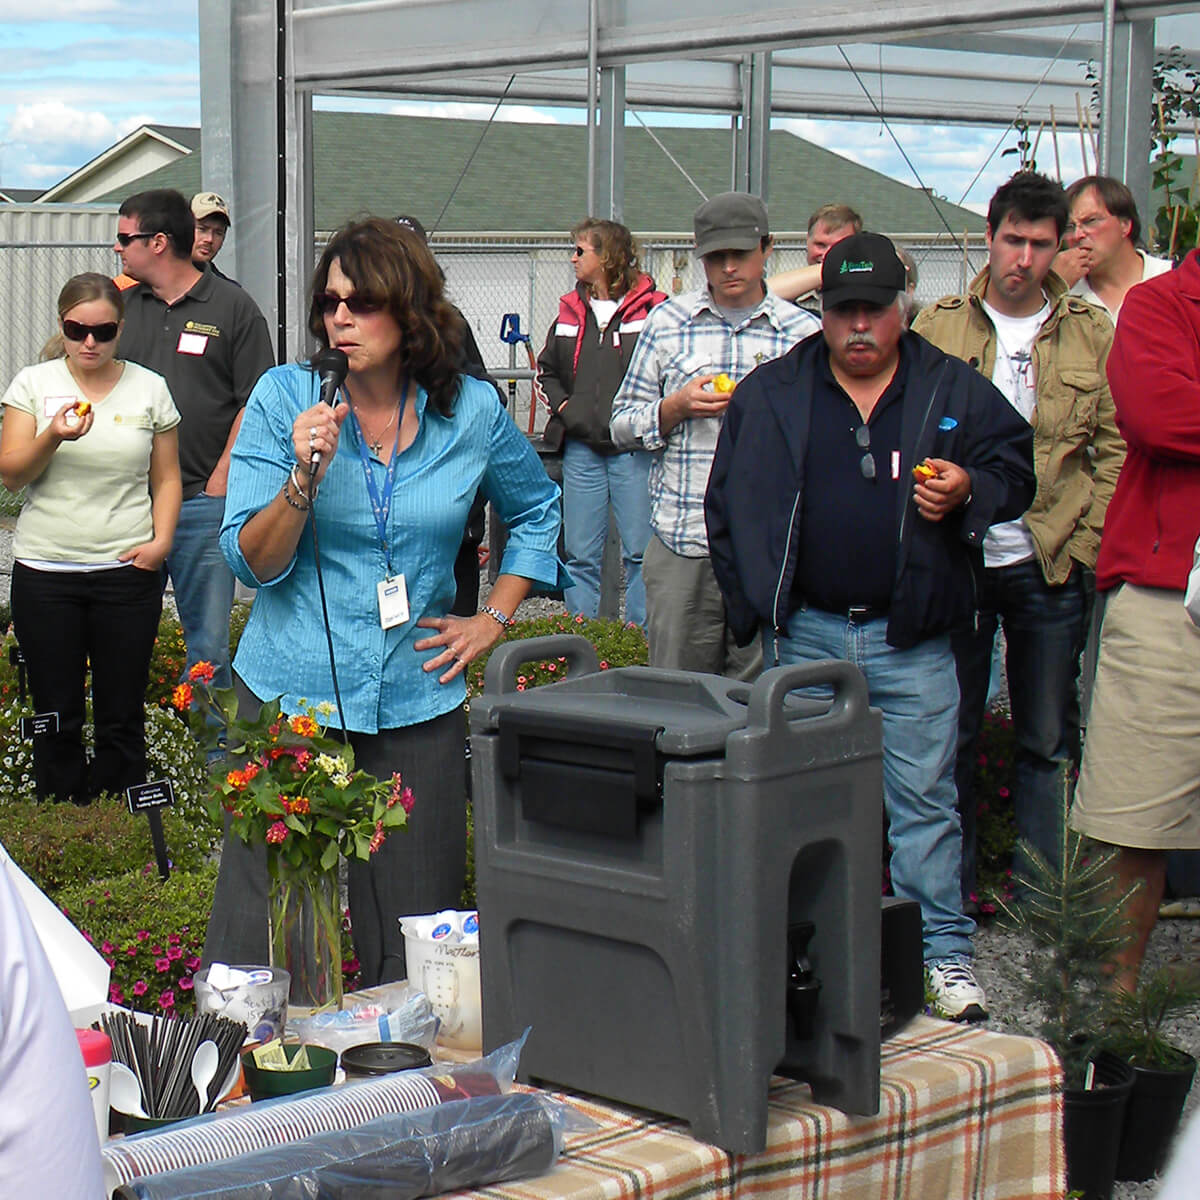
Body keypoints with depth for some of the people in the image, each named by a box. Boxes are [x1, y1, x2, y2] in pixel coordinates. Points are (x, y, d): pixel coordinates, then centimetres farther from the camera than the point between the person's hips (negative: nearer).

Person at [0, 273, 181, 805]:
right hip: (44, 573, 0)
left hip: (127, 571, 0)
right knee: (57, 716, 4)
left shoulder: (149, 388, 7)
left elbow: (167, 477, 13)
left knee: (121, 717, 2)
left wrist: (161, 539, -3)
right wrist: (53, 437, -20)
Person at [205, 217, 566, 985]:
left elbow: (538, 510, 21)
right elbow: (251, 562, -6)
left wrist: (495, 619, 11)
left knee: (411, 945, 7)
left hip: (417, 702, 2)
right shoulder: (285, 397, -3)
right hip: (293, 696, -1)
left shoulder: (471, 410, 1)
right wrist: (304, 478, -22)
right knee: (266, 935, -4)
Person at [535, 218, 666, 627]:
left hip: (633, 449, -5)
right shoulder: (570, 311, 14)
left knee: (640, 554, -2)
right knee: (580, 556, 6)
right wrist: (563, 406, 6)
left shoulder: (652, 308, -2)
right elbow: (545, 371, 24)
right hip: (581, 448, 5)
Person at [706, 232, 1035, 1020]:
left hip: (910, 638, -1)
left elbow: (1015, 467, 12)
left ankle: (945, 954, 8)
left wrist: (970, 488, -11)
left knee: (924, 798, 0)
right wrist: (751, 608, 3)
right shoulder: (769, 395, 7)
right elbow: (728, 506, 10)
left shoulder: (955, 391, 5)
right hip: (802, 635, 1)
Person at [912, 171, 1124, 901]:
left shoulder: (1091, 335, 5)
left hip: (1051, 565, 0)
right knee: (951, 735, 6)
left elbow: (1115, 449, 5)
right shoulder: (938, 328, 4)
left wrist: (1087, 540, -5)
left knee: (1049, 742, 6)